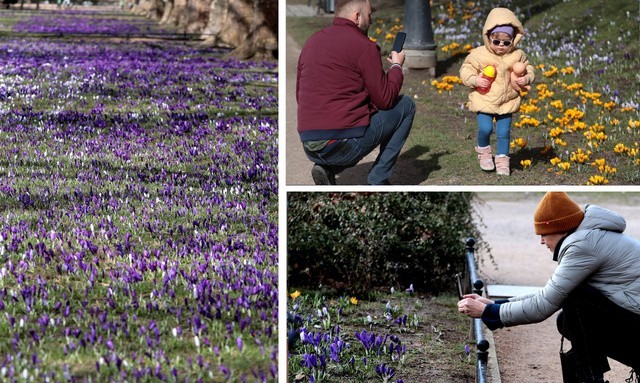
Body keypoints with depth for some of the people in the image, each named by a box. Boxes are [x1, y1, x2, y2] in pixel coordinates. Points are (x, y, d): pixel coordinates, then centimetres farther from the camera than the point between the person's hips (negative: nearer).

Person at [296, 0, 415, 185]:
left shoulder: (312, 41, 14)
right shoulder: (364, 46, -7)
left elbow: (299, 96, 20)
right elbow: (385, 99, -4)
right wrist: (396, 65, 13)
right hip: (344, 145, -7)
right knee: (406, 105, 12)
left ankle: (326, 168, 10)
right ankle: (378, 181, 10)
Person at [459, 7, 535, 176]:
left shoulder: (518, 56, -6)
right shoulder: (479, 54, -11)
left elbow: (528, 69, 9)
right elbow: (466, 69, -2)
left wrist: (526, 78, -13)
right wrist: (475, 80, -19)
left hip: (507, 102, 2)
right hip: (484, 100, -1)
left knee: (504, 132, 4)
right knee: (485, 129, -11)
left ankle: (502, 159, 22)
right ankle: (483, 150, 20)